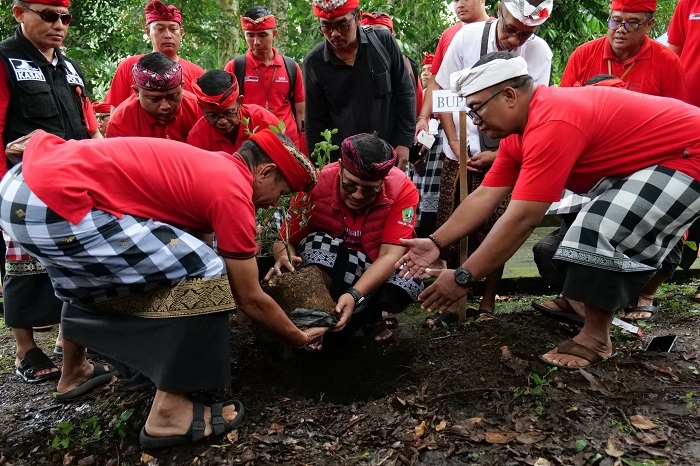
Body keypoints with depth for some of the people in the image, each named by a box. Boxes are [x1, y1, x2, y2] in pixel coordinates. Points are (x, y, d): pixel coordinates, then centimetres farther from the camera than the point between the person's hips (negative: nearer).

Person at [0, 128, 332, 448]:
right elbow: (250, 299, 2)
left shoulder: (208, 165, 20)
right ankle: (169, 413, 2)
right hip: (56, 202, -11)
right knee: (205, 273, -8)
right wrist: (298, 337, 18)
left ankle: (73, 375, 51)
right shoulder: (233, 192, -6)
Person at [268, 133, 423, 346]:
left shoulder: (402, 190, -24)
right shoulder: (317, 185, -23)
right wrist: (284, 258, -39)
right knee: (318, 243, -33)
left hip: (379, 269, 0)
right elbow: (284, 241, -14)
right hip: (328, 265, 0)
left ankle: (367, 314, 4)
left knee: (409, 284, -33)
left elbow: (390, 254, -29)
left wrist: (354, 295, -44)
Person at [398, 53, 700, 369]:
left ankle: (596, 337, -7)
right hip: (643, 163, 10)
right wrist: (435, 243, -7)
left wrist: (463, 278, -28)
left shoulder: (552, 123, -33)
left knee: (603, 230, -25)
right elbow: (484, 197, -1)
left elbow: (521, 219, -34)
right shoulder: (518, 130, 0)